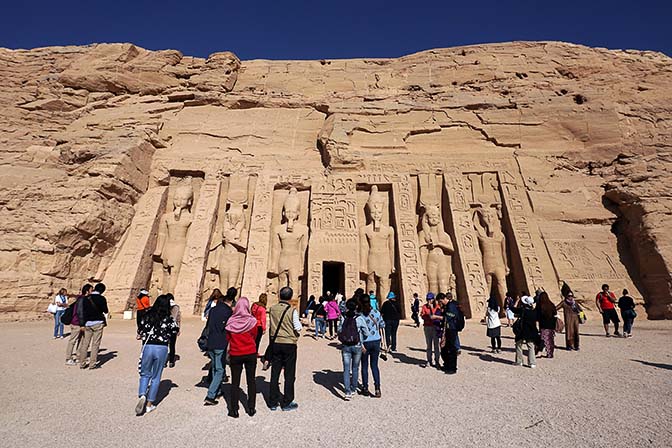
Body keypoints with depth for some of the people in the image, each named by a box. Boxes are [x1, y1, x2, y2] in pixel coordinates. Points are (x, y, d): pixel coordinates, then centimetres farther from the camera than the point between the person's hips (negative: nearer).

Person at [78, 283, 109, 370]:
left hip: (87, 323, 4)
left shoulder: (86, 298, 4)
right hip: (98, 323, -4)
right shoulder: (101, 298, -9)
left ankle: (82, 363, 16)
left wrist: (83, 324, 13)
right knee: (95, 344, 1)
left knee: (85, 343, 11)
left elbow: (82, 311, 6)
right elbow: (106, 311, -4)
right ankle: (92, 364, 3)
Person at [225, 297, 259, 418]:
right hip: (251, 354, 0)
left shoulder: (231, 321, -10)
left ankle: (234, 410, 19)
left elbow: (227, 338, 2)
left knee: (235, 382, 13)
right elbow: (254, 337, -1)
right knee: (251, 381, 14)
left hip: (235, 354, 0)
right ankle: (251, 408, 22)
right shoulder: (252, 321, -15)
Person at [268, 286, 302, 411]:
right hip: (289, 344, -4)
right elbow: (298, 328, -12)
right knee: (289, 374, 9)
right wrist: (296, 335, 8)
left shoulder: (272, 309, -3)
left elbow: (271, 325, 6)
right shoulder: (292, 310, -16)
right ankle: (287, 403, 18)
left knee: (275, 373, 14)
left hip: (276, 344, 4)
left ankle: (274, 402, 24)